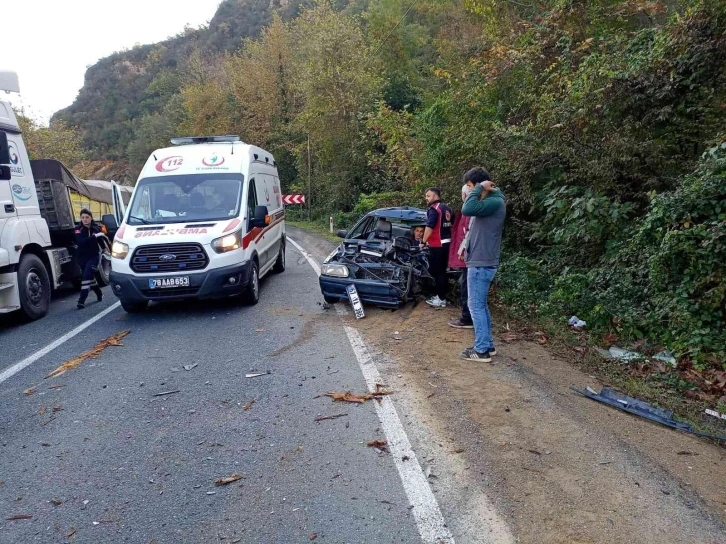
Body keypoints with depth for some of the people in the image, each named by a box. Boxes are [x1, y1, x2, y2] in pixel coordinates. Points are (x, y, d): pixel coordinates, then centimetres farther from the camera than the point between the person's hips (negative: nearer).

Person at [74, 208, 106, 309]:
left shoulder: (96, 228, -3)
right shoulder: (78, 230, -7)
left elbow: (101, 241, 12)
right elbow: (80, 242, -25)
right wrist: (94, 236, -32)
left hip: (94, 256, -2)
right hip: (83, 257, 2)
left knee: (87, 276, -16)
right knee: (90, 277, 15)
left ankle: (82, 300, -18)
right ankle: (99, 293, 39)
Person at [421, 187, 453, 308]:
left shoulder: (434, 209, -13)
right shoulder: (446, 208, 16)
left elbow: (429, 227, -21)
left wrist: (423, 241, -14)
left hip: (437, 245, -9)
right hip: (446, 243, 9)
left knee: (436, 271, -5)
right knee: (441, 271, 15)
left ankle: (441, 299, -3)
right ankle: (441, 294, 23)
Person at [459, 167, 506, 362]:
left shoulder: (495, 201, -17)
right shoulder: (488, 201, 14)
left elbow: (467, 209, -30)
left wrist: (479, 189, -18)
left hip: (481, 263, -10)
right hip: (480, 261, 10)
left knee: (476, 305, -4)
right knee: (481, 305, 16)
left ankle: (481, 350, 3)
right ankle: (487, 345, 24)